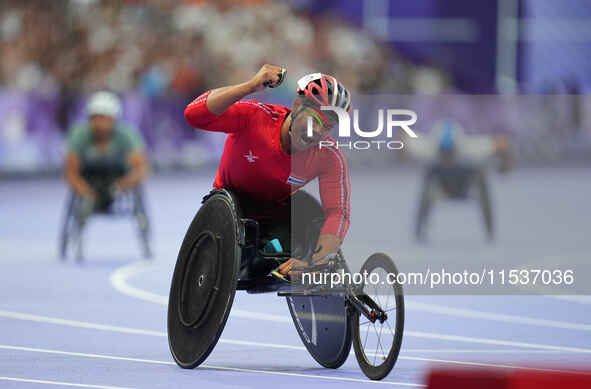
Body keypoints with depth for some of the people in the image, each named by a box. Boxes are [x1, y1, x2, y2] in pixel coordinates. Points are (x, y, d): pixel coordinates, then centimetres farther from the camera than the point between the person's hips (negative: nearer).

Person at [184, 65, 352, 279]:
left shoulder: (330, 157, -25)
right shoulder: (255, 116, -29)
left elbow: (338, 213, -32)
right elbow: (194, 114, -42)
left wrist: (313, 260, -50)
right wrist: (251, 86, -51)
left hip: (279, 210, 2)